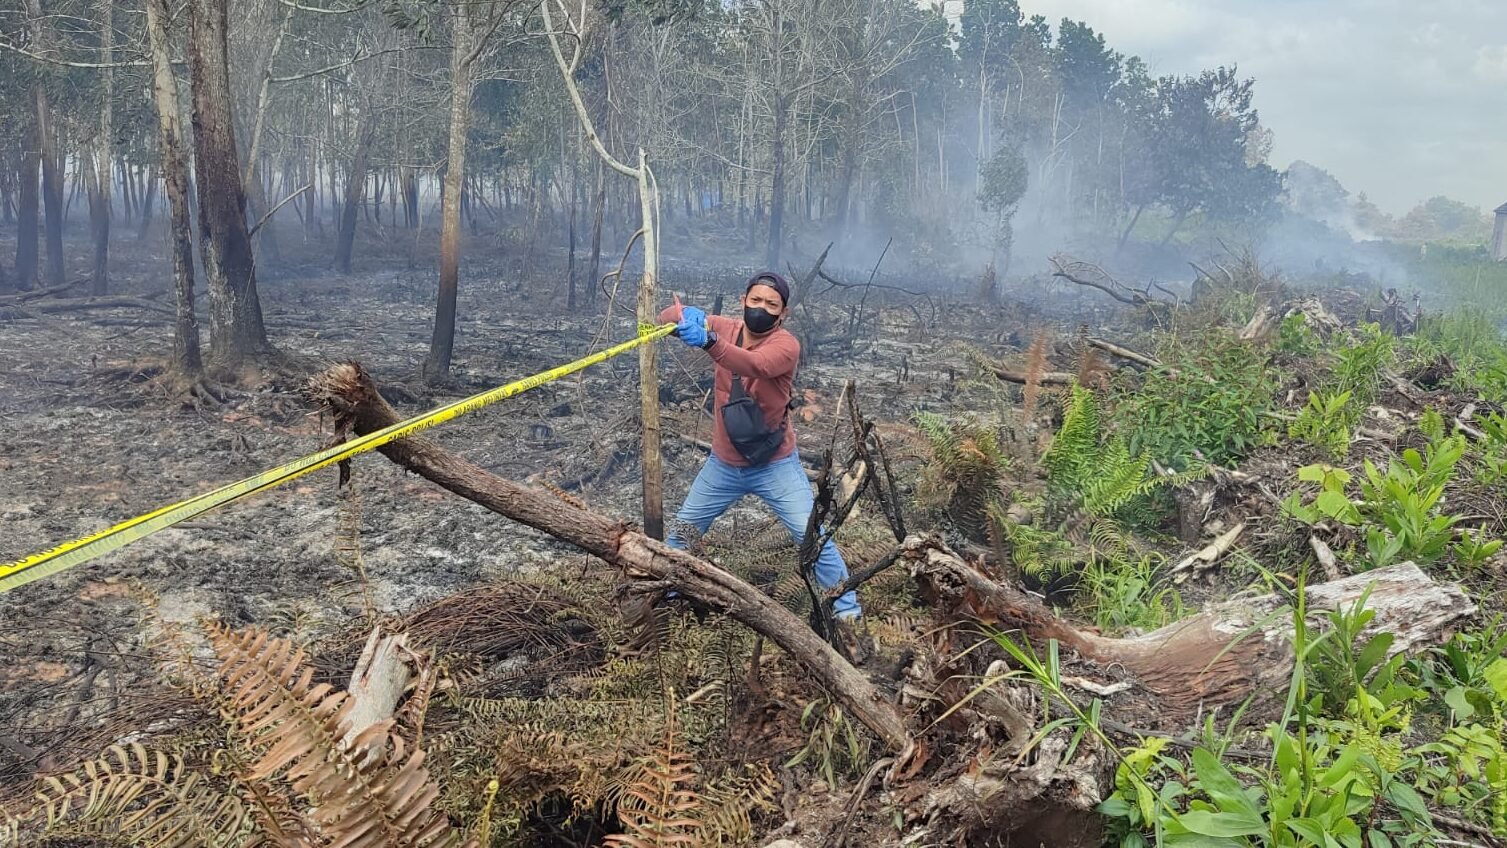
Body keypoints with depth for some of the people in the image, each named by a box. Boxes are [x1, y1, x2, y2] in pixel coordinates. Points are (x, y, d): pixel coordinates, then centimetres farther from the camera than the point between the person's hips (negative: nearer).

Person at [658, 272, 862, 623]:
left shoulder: (786, 345, -20)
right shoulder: (725, 328, -5)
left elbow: (757, 366, -42)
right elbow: (668, 316, -15)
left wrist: (708, 341, -60)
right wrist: (685, 314, -41)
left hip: (776, 466, -4)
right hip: (723, 465, 4)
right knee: (680, 532, 15)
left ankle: (847, 608, 12)